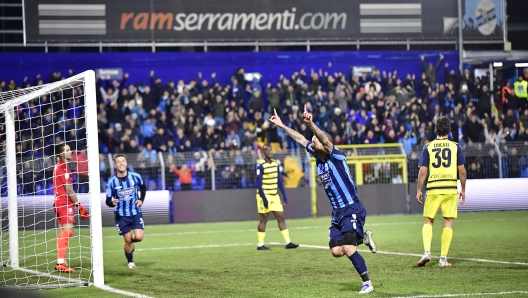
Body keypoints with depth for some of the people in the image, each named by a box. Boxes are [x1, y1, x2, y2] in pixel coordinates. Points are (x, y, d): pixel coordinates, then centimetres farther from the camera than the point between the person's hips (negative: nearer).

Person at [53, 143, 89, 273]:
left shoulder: (58, 167, 16)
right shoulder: (64, 168, -14)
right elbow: (69, 190, -16)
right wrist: (79, 205, -12)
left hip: (59, 203, 10)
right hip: (65, 204, -10)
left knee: (63, 233, 11)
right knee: (67, 231, -13)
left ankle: (61, 262, 12)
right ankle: (61, 263, -17)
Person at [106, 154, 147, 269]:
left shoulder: (135, 176, -8)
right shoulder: (111, 181, -12)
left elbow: (143, 187, 14)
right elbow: (108, 200, -8)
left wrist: (141, 200, 1)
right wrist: (112, 202, -30)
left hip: (135, 213, 1)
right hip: (121, 215, -1)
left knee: (139, 237, -13)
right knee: (127, 241, 1)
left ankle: (131, 241, 25)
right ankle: (130, 262, 26)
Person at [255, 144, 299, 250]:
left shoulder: (275, 163, 9)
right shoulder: (260, 165, -11)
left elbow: (280, 181, 13)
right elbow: (259, 184, -13)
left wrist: (284, 196, 8)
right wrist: (264, 199, -18)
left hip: (274, 195, 6)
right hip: (264, 195, -6)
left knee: (281, 217, 2)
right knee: (263, 219, -1)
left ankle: (288, 242, 3)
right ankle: (260, 245, 7)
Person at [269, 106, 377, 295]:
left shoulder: (335, 156, -13)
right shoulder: (318, 157, 8)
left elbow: (325, 140, -32)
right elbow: (300, 139, 18)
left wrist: (311, 125, -47)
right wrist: (282, 125, 21)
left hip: (351, 210, -8)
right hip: (337, 212, 8)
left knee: (348, 249, -17)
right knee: (336, 251, -2)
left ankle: (367, 283, -4)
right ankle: (364, 238, 24)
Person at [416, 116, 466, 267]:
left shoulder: (428, 147, 1)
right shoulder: (456, 147, 2)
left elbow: (422, 171, -2)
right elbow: (462, 170, 2)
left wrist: (419, 190, 7)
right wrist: (463, 190, 13)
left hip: (433, 189, 0)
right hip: (451, 189, 0)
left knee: (428, 221, 11)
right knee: (448, 223, 5)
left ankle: (427, 251, -8)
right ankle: (443, 258, 2)